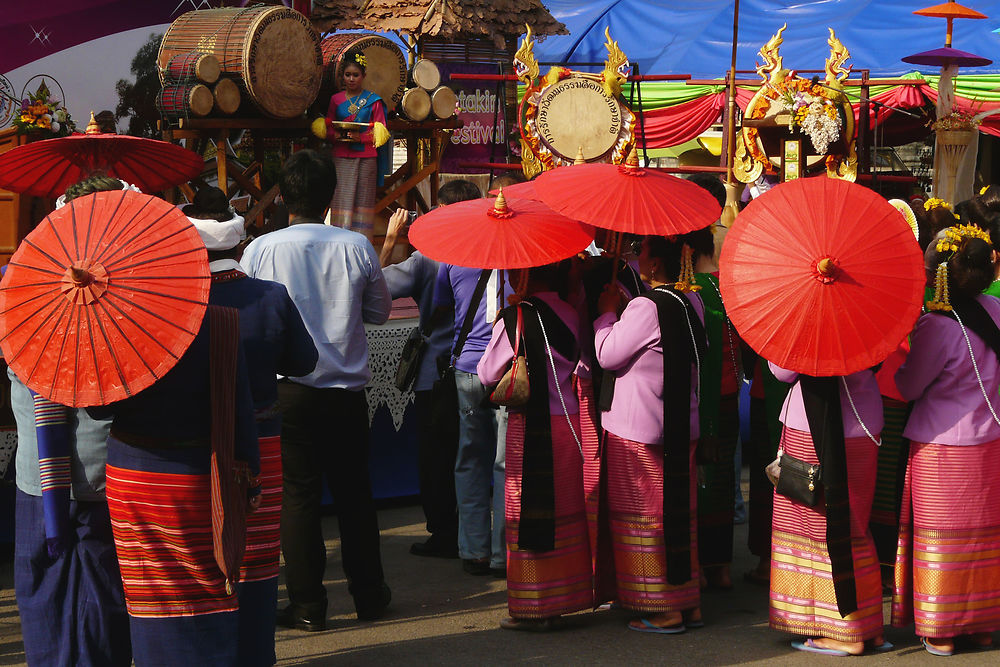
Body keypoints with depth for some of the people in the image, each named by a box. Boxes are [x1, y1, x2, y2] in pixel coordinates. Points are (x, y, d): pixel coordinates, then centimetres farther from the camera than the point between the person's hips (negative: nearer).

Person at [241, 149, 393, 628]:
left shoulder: (260, 250, -9)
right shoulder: (357, 247, -5)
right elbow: (380, 311, 7)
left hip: (287, 389, -2)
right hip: (347, 389, 2)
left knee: (298, 495, 4)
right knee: (354, 492, 13)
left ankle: (307, 605, 6)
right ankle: (369, 596, 22)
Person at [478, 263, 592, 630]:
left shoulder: (515, 318, -14)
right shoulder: (570, 315, 2)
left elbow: (488, 374, -6)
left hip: (529, 426, -6)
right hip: (570, 420, 6)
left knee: (529, 514, 2)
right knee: (566, 511, 14)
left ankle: (536, 608, 5)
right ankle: (567, 594, 21)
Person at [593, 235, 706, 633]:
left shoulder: (646, 307, -19)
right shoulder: (692, 302, 5)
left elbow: (608, 356, -11)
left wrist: (608, 312, 2)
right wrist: (622, 310, 14)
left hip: (639, 430, -8)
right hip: (682, 426, 8)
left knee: (647, 518, 1)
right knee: (680, 515, 14)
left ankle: (663, 612, 4)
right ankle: (689, 606, 20)